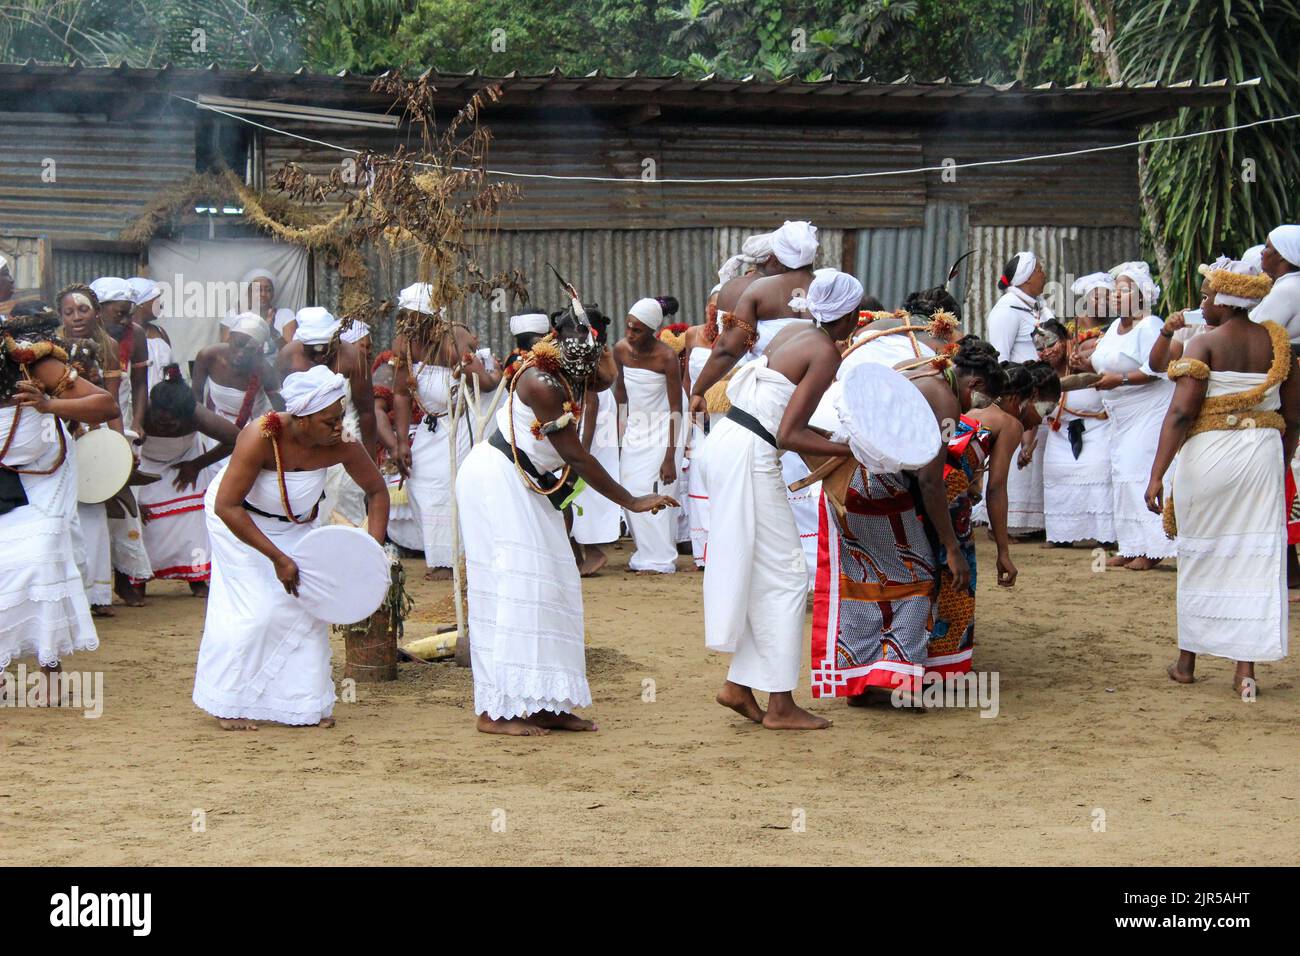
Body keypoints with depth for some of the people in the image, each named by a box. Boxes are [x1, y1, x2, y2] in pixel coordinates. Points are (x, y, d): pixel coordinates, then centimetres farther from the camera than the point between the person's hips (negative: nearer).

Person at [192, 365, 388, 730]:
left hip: (295, 523, 4)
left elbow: (377, 491, -9)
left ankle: (305, 704, 10)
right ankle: (229, 706, 8)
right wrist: (278, 558, -34)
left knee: (307, 607, -1)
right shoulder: (261, 437, -37)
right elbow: (226, 507, -34)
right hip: (238, 520, -4)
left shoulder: (341, 446, -26)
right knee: (253, 611, -8)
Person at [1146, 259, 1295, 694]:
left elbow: (1181, 413, -15)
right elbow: (1293, 418, 10)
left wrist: (1156, 475, -16)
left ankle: (1187, 662, 19)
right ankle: (1246, 668, -1)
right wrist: (1279, 463, 24)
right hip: (1263, 451, 3)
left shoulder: (1204, 344, -8)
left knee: (1201, 556, 9)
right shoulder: (1278, 343, 7)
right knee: (1255, 555, 3)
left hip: (1209, 450, -3)